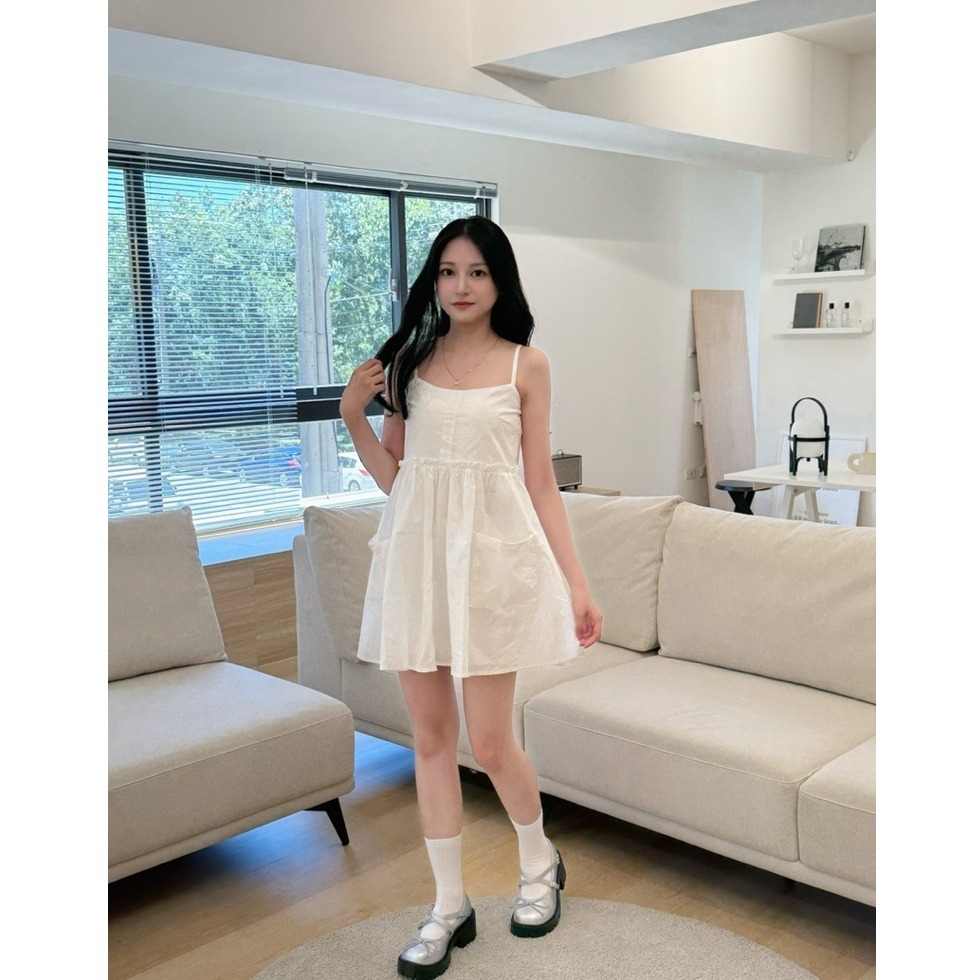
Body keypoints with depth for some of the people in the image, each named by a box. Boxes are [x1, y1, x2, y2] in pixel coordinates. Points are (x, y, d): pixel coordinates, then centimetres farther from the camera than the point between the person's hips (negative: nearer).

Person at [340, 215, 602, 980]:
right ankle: (451, 906, 24)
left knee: (489, 742, 0)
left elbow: (541, 483, 3)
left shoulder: (526, 365, 4)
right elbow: (394, 476, 10)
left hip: (491, 551, -3)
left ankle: (540, 861, 32)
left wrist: (577, 583, -1)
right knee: (431, 735, 8)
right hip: (416, 551, 3)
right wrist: (353, 416, -5)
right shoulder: (407, 360, 9)